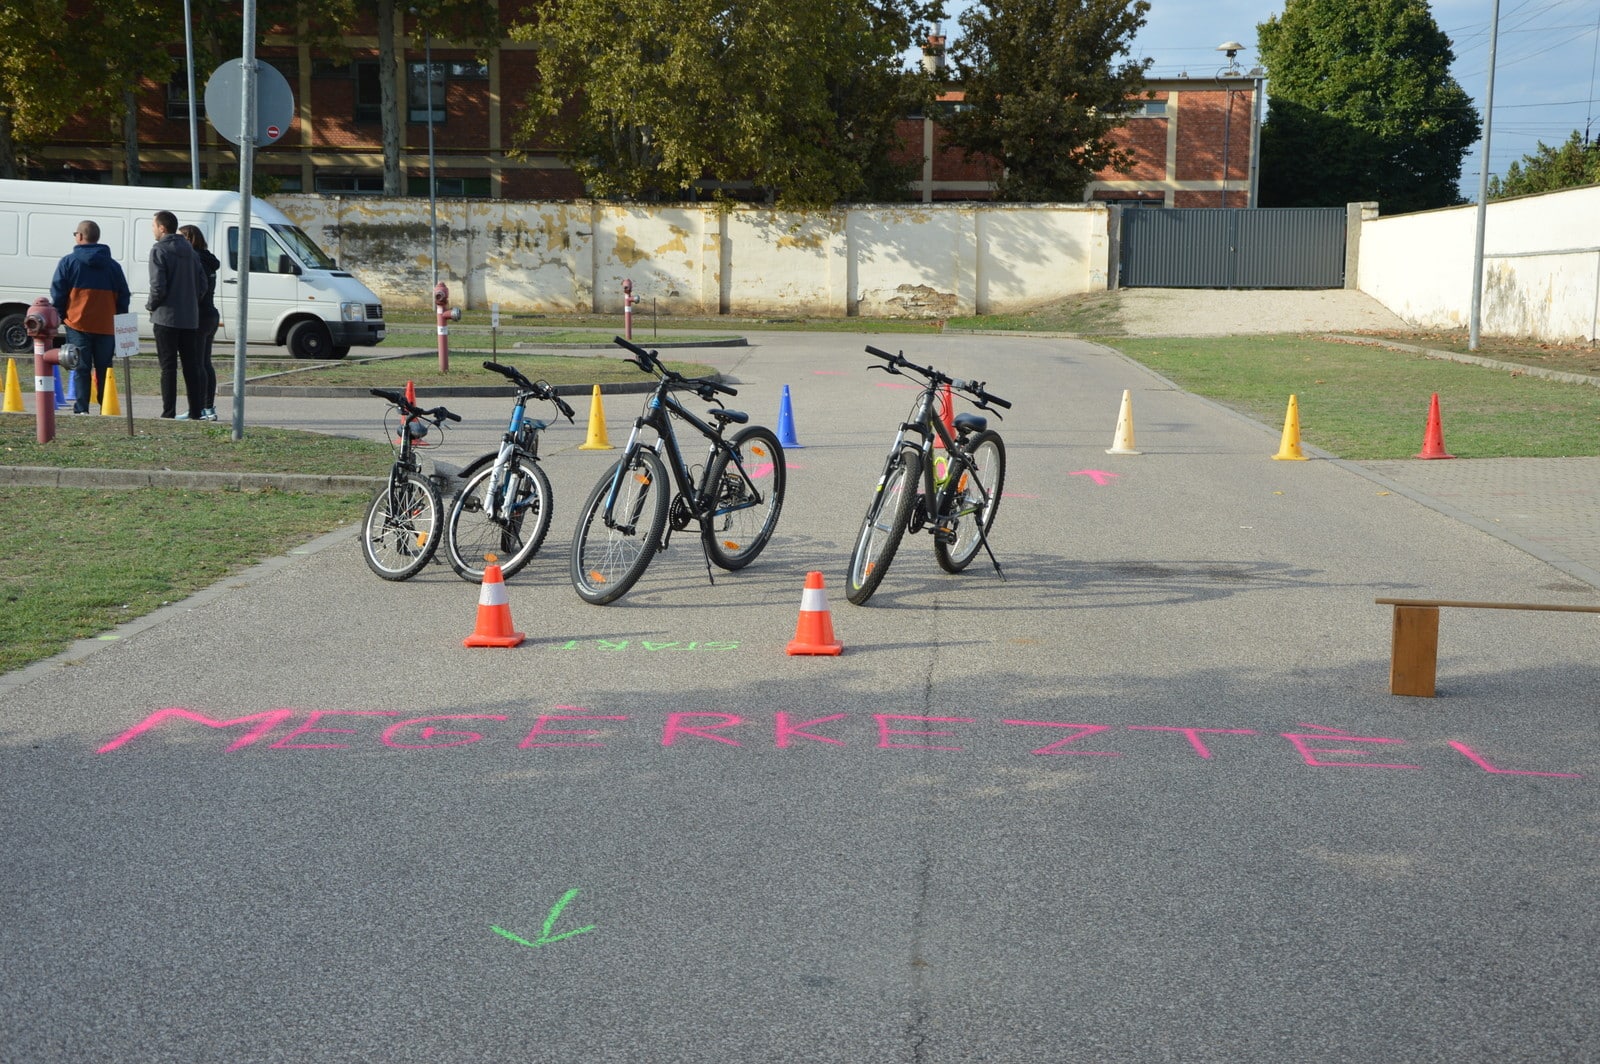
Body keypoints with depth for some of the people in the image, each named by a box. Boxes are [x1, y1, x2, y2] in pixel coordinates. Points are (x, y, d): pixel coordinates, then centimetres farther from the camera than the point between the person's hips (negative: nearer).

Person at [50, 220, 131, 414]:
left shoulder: (68, 262, 0)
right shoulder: (113, 265, 10)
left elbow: (57, 294, -3)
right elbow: (123, 296, 10)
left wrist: (58, 317, 6)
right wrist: (119, 322, 14)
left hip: (78, 325, -2)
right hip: (106, 327, 2)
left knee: (81, 369, 1)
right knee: (104, 369, 7)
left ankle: (81, 409, -6)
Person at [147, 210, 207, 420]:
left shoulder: (159, 251, -9)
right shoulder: (189, 250, 12)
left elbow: (158, 286, -16)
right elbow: (202, 283, 11)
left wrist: (150, 305, 0)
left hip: (166, 317, -6)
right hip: (190, 318, 6)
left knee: (168, 366, -4)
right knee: (191, 366, 9)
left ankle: (169, 412, -5)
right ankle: (195, 412, 10)